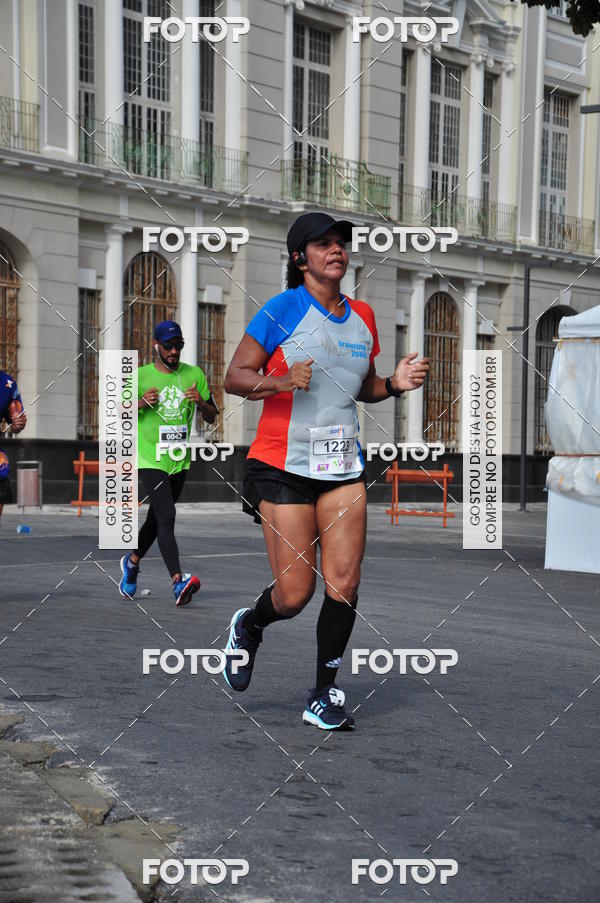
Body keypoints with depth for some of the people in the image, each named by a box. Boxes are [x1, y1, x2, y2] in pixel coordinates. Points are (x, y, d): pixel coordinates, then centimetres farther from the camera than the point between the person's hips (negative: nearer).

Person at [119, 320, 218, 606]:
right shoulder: (140, 376, -3)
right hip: (150, 459, -4)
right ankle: (178, 580, -26)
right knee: (166, 517, -18)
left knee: (156, 519, 16)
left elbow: (212, 417, 10)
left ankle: (132, 561, 41)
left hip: (180, 461, 5)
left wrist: (200, 402, -13)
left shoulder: (194, 375, 6)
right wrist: (140, 403, -17)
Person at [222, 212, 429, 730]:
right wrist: (282, 380, -23)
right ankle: (248, 627, 31)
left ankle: (324, 696, 10)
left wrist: (395, 384, 3)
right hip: (284, 467, -4)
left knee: (344, 584, -5)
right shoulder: (283, 309, -6)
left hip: (343, 467, 5)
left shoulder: (363, 316, 11)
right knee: (295, 594, -4)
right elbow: (234, 378, -5)